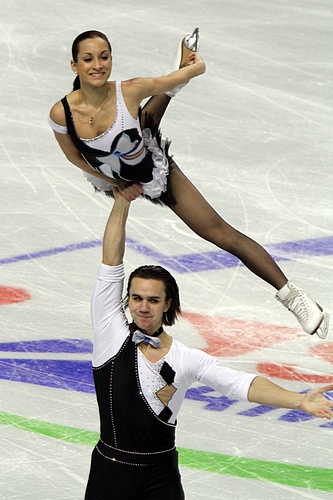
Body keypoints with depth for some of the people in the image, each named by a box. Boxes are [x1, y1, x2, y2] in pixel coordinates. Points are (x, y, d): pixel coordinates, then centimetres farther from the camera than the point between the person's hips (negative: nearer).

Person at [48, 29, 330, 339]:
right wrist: (119, 184, -5)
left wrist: (193, 64, 1)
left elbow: (198, 68, -22)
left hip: (157, 171, -2)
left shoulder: (130, 91, -36)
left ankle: (290, 294, 6)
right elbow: (74, 157, -9)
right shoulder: (62, 113, -31)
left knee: (221, 233, -2)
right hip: (113, 179, 3)